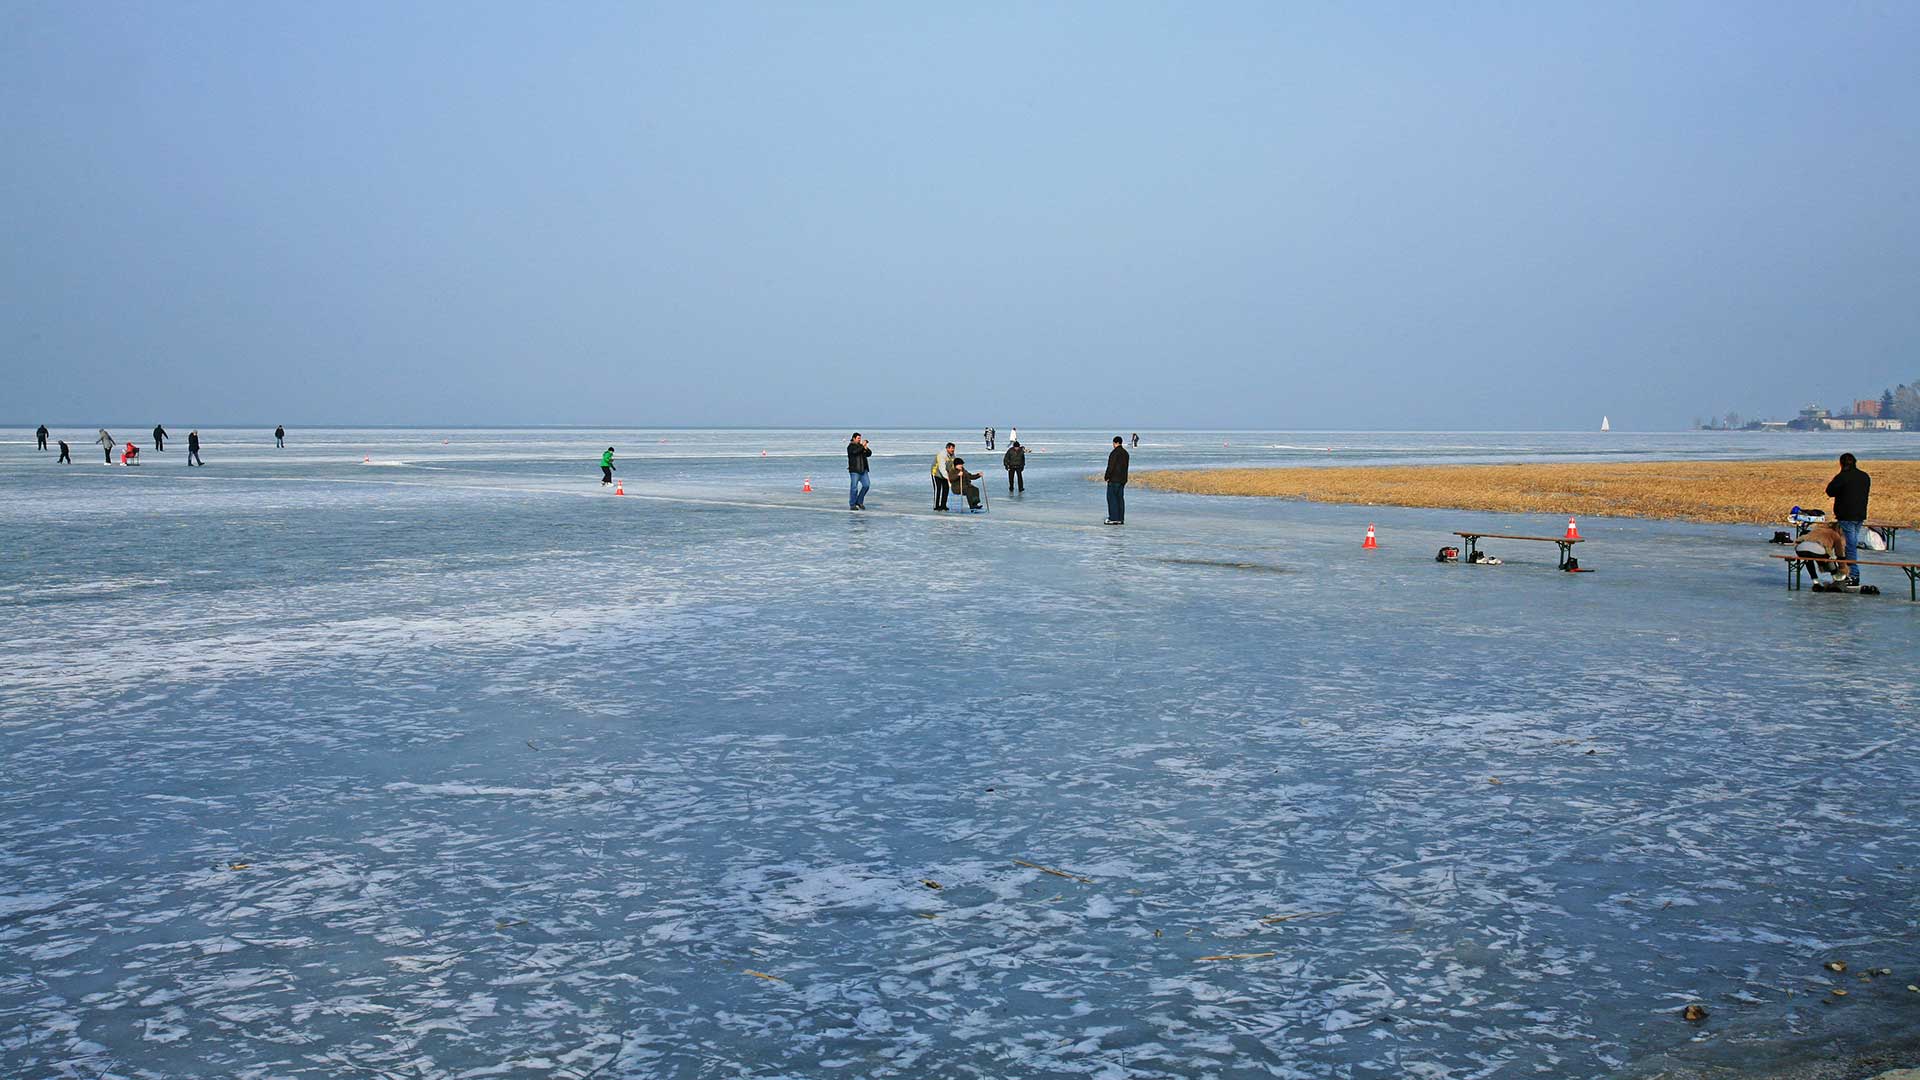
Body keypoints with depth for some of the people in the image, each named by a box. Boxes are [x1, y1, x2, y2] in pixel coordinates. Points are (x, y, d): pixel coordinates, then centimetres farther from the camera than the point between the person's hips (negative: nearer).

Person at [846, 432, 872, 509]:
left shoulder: (861, 446, 14)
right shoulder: (850, 447, -3)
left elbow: (869, 453, 8)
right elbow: (855, 451, -24)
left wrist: (866, 449, -10)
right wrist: (862, 446, -16)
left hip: (863, 470, 6)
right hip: (854, 470, -6)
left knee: (866, 485, -1)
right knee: (854, 488, -6)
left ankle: (859, 501, 13)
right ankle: (852, 505, 2)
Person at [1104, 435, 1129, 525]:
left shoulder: (1115, 453, -16)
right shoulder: (1125, 453, 13)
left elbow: (1111, 466, -19)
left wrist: (1107, 477, -10)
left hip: (1114, 479, -9)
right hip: (1122, 479, 9)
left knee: (1111, 497, -5)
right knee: (1120, 498, 9)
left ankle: (1114, 518, -9)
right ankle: (1121, 519, 9)